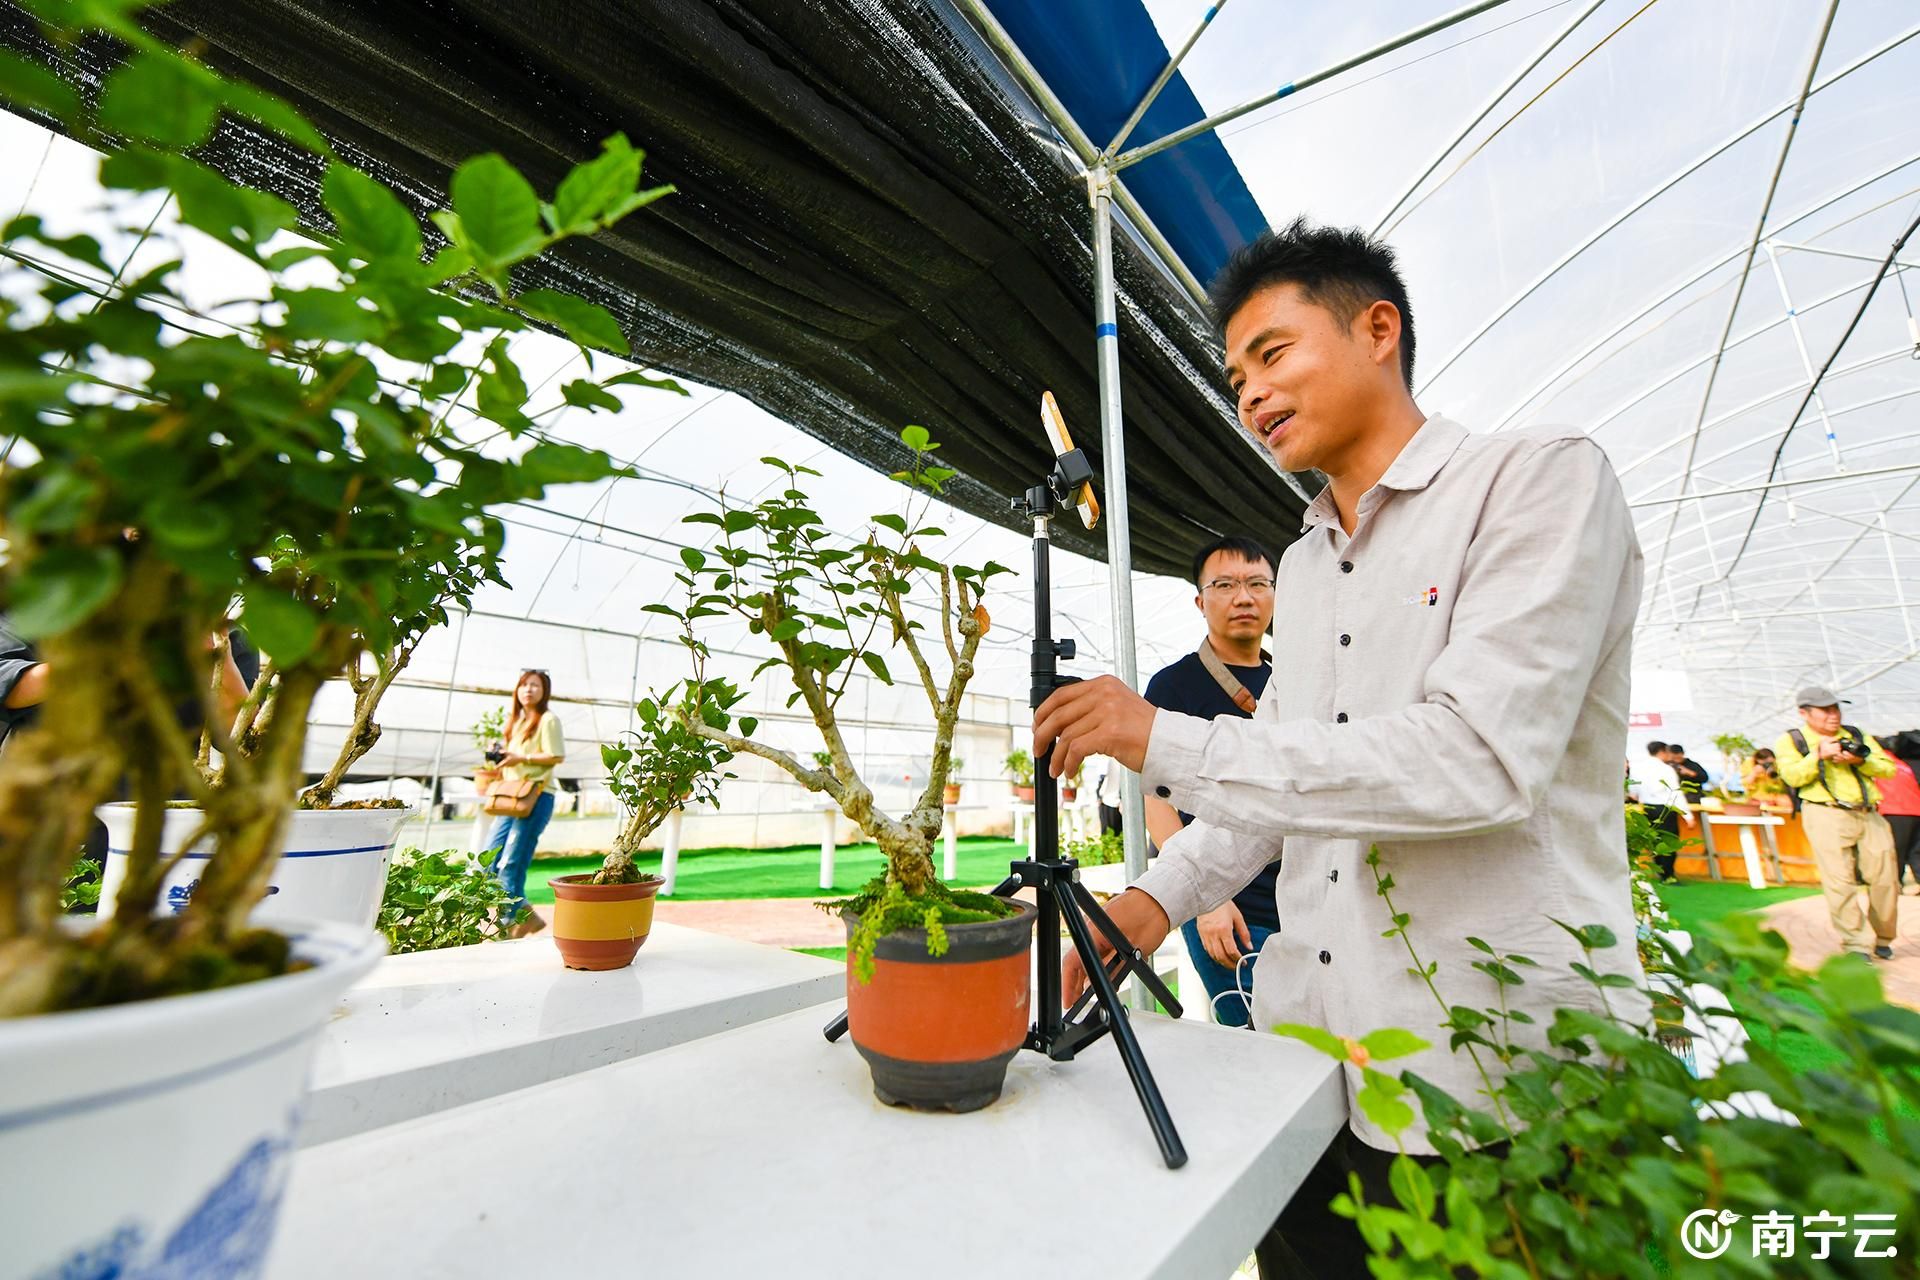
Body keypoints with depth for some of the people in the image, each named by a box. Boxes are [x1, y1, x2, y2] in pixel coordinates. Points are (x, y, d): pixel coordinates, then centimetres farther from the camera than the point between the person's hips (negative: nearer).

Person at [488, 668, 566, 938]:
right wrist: (502, 764, 6)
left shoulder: (548, 720, -5)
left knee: (510, 864, -7)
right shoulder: (517, 721, 20)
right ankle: (527, 916, 17)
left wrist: (522, 758, -16)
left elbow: (556, 756, -12)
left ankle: (508, 925, 8)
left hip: (537, 797, -9)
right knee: (488, 861, 7)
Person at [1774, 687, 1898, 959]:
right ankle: (1856, 945, -2)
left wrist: (1860, 761, -9)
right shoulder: (1791, 740, 2)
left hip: (1869, 814, 5)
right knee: (1840, 883, -8)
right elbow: (1792, 776, -10)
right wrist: (1820, 755, -19)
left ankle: (1881, 939, 23)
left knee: (1885, 879, 4)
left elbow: (1888, 769, 9)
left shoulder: (1857, 735, 16)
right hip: (1826, 816, -4)